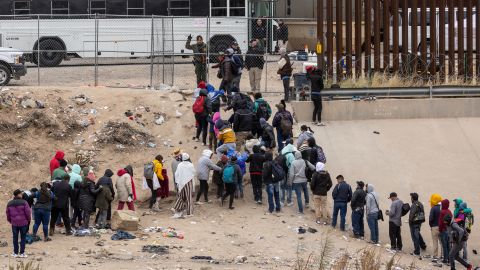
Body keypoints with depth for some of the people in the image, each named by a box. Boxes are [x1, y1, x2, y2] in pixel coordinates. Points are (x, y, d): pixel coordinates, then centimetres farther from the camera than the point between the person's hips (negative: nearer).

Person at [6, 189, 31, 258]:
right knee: (23, 238, 7)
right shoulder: (24, 203, -12)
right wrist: (29, 220, 7)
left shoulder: (9, 204, 1)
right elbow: (28, 213, -11)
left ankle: (16, 253, 14)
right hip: (23, 223, -3)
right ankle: (22, 253, 7)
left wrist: (10, 221, 23)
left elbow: (8, 214, 7)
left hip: (14, 224, 3)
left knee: (15, 238, 12)